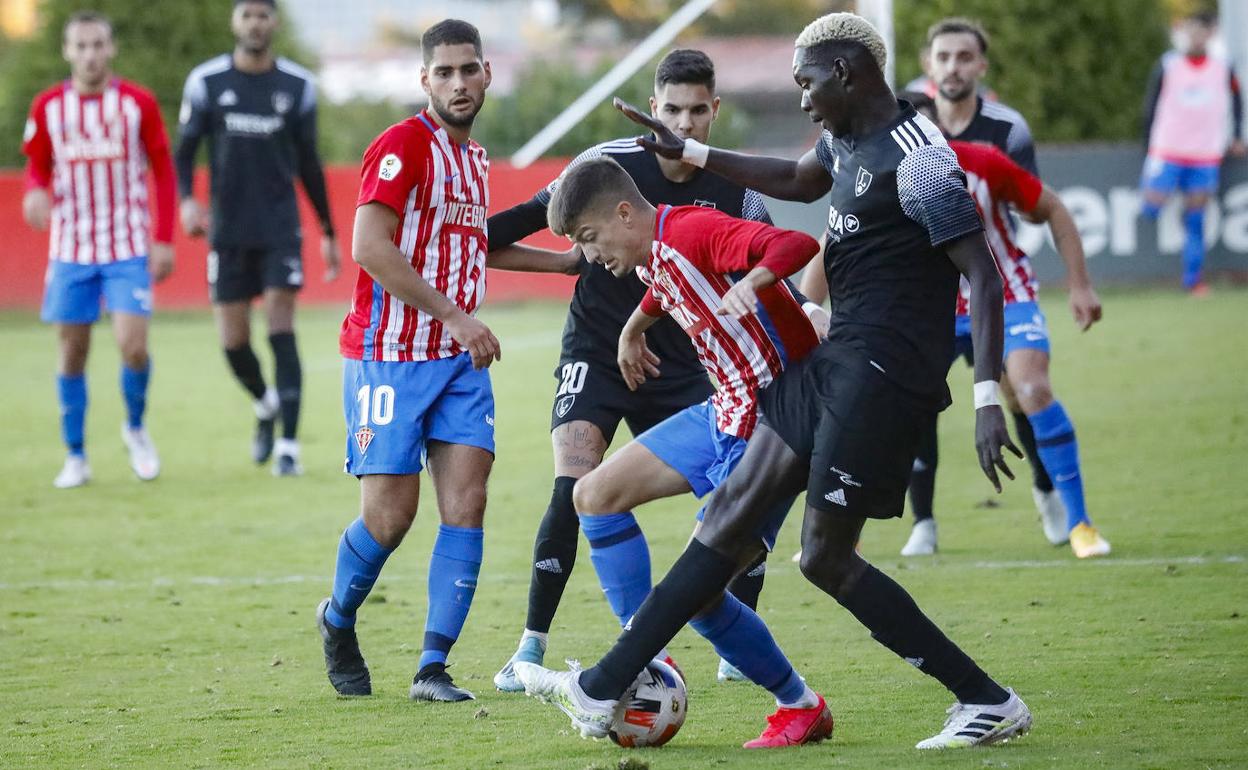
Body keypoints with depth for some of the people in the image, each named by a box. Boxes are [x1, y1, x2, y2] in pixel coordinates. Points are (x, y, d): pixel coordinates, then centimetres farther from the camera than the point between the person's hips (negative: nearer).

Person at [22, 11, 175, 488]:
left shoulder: (138, 103, -4)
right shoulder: (47, 107, 1)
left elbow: (163, 171, 3)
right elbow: (37, 166, 11)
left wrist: (164, 240, -2)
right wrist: (36, 193, -13)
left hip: (128, 247, -2)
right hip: (71, 248, 2)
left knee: (133, 345, -14)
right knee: (72, 351, 3)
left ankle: (136, 428, 14)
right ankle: (75, 457, 14)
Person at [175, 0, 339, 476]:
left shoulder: (297, 86, 2)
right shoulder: (206, 82, 0)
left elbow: (308, 164, 9)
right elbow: (186, 149, 4)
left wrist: (328, 232, 11)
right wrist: (188, 200, -16)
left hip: (281, 228, -1)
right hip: (228, 231, 1)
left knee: (281, 331, -11)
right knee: (233, 342, 2)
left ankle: (288, 446, -10)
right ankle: (265, 406, 33)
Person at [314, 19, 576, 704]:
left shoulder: (473, 158, 15)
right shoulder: (403, 146, -10)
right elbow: (371, 248, -21)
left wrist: (565, 260, 35)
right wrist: (453, 315, -22)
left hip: (460, 361, 7)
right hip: (389, 356, -7)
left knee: (466, 503, -7)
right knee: (389, 516, -5)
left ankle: (433, 668, -5)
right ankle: (338, 622, 24)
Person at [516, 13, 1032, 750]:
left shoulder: (918, 160, -18)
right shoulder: (849, 139, 11)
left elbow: (984, 275, -21)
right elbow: (799, 181, 35)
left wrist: (989, 399, -27)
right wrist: (690, 153, 37)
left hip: (884, 375, -10)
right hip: (838, 358, 10)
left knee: (826, 557, -6)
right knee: (735, 508, 11)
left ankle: (990, 704, 1)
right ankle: (603, 691, 16)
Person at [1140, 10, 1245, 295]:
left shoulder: (1223, 69, 4)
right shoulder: (1167, 67, -1)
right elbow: (1151, 106, 4)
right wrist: (1149, 146, 2)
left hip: (1206, 155, 1)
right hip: (1168, 151, -1)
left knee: (1195, 218, 0)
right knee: (1152, 207, -12)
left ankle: (1193, 278, 4)